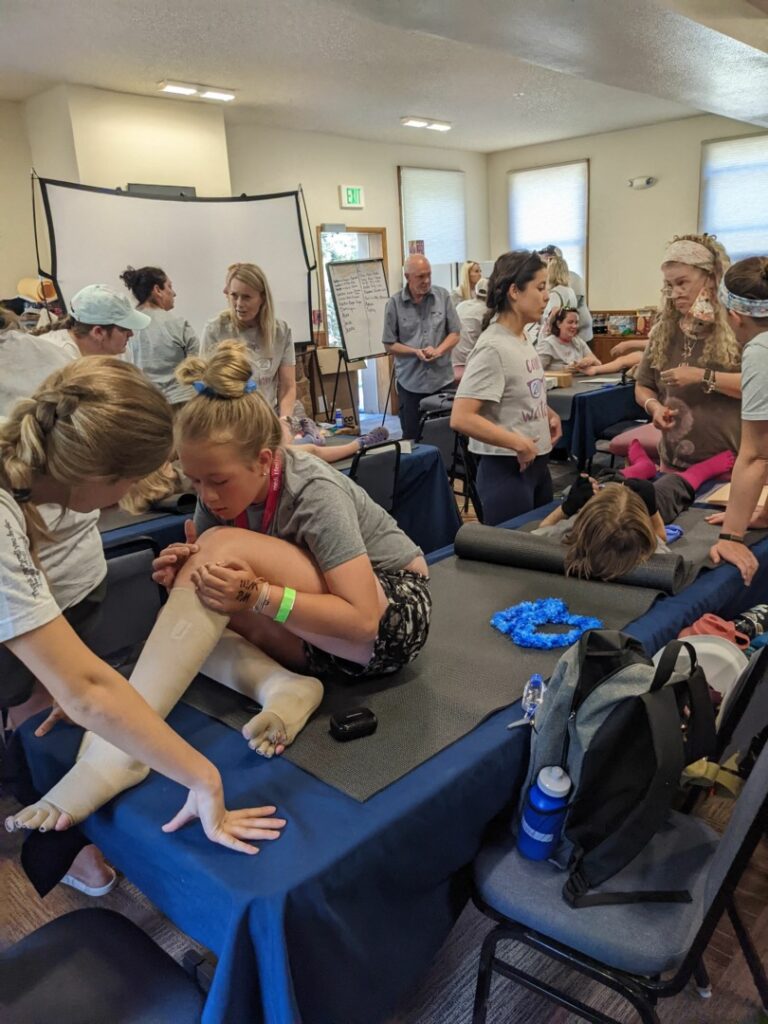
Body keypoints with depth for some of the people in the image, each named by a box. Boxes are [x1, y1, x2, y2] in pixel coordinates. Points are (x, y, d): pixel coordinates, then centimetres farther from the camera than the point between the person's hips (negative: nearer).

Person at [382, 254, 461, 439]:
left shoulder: (442, 296, 1)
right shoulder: (394, 303, -3)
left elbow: (455, 333, 4)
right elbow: (389, 344, -1)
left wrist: (438, 350, -15)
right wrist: (416, 352, -16)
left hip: (442, 379, 1)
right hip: (410, 382, -1)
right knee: (412, 436, 7)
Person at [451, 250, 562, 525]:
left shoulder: (522, 338, 7)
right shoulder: (493, 348, -19)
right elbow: (461, 418, -27)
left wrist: (548, 414, 6)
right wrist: (519, 444, -21)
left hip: (537, 464, 9)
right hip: (507, 470, -9)